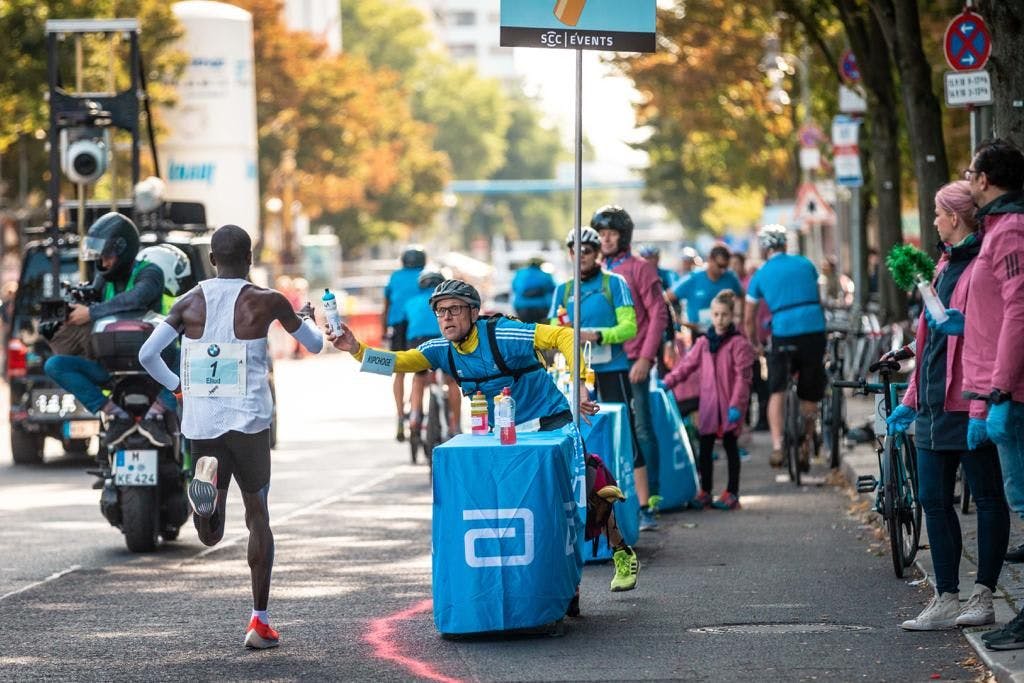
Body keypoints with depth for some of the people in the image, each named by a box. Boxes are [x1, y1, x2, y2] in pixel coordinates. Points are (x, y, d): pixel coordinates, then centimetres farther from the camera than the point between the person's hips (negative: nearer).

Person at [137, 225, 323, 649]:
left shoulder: (189, 303, 5)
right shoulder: (266, 302, -1)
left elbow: (146, 354, -1)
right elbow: (314, 345, 12)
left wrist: (178, 386, 16)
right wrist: (308, 319, 34)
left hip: (199, 423, 2)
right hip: (248, 421, -2)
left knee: (211, 535, 11)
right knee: (257, 513, 13)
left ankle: (206, 476, -25)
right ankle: (259, 621, 8)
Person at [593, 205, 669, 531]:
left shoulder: (639, 269, 1)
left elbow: (659, 314, -3)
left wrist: (645, 358, -12)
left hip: (632, 363, -5)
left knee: (641, 432, -6)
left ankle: (647, 505, -6)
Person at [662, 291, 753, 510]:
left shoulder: (739, 343, -6)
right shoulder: (703, 343, 10)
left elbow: (742, 377, -10)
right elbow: (687, 365, 12)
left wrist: (736, 404, -16)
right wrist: (668, 381, 0)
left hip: (729, 406, -5)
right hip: (708, 404, 5)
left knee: (730, 447, 4)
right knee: (705, 448, 5)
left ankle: (732, 492, 10)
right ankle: (705, 492, 12)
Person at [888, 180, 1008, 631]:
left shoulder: (984, 265, -12)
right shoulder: (947, 264, 18)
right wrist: (912, 399, 24)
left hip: (969, 407, -10)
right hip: (934, 404, 10)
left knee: (987, 498, 2)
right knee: (933, 499, 8)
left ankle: (983, 598, 7)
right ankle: (946, 602, 12)